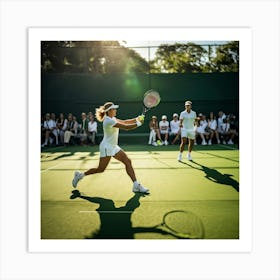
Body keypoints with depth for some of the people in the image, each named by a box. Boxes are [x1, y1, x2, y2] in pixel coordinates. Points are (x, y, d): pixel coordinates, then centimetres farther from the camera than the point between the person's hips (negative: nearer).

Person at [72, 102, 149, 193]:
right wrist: (139, 123, -17)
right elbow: (126, 127, -25)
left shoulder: (112, 119, 8)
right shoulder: (109, 121, -22)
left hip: (114, 147, 9)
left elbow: (124, 122, 12)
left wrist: (136, 119, -1)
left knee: (128, 162, -3)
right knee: (100, 169, 0)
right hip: (106, 147, -9)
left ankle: (136, 186, -3)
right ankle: (80, 175, 22)